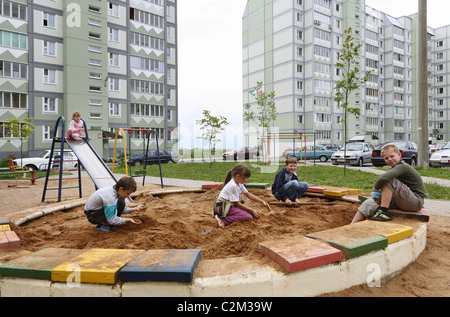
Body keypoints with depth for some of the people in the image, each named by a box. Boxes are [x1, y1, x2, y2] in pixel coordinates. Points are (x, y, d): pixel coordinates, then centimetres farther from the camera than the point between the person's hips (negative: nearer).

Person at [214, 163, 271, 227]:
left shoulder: (239, 184, 6)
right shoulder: (233, 186, -23)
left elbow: (248, 194, 12)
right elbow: (237, 203, -18)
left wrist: (262, 202, 5)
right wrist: (252, 210, -13)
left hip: (232, 205, 10)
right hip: (224, 207, -10)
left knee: (252, 213, 4)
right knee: (248, 217, -23)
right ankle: (224, 220, -20)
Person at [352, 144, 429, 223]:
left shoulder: (402, 167, -19)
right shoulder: (395, 168, 11)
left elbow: (384, 178, -36)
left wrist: (375, 188, -19)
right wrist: (377, 195, -11)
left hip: (417, 202, -9)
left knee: (388, 181, -27)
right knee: (368, 204, -2)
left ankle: (384, 212, -24)